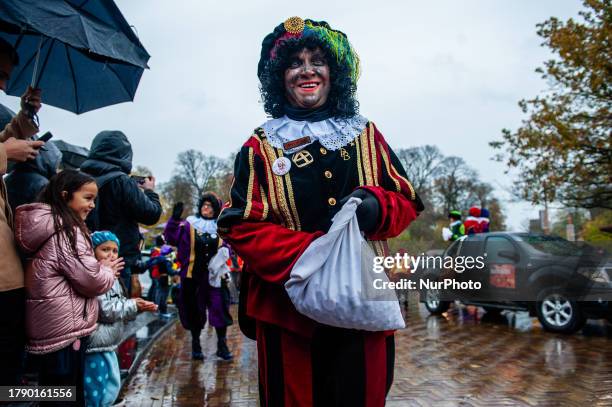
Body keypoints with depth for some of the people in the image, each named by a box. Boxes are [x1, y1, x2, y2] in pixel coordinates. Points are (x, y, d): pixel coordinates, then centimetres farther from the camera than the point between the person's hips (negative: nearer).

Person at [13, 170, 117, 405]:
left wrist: (100, 268, 7)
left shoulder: (44, 226, 10)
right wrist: (108, 271, 0)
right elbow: (91, 281, -19)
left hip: (47, 325, 9)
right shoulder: (68, 230, -18)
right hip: (66, 328, -9)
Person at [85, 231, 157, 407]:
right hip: (94, 346, -10)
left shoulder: (112, 278, 13)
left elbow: (121, 309, 16)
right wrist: (133, 306, -13)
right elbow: (105, 310, -24)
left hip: (108, 345, 10)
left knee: (112, 387, 22)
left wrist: (138, 307, -3)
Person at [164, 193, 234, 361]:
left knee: (220, 308, -3)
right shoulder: (190, 225, 0)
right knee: (194, 310, 8)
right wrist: (175, 219, -22)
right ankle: (195, 345, 24)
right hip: (193, 276, -1)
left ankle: (222, 345, 10)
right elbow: (172, 238, -11)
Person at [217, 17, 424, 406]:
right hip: (289, 307, -2)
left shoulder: (366, 135, 10)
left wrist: (377, 207, -14)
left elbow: (408, 202, 10)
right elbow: (241, 228, -6)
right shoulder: (261, 147, 2)